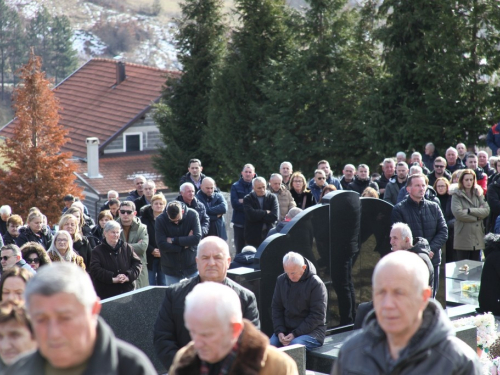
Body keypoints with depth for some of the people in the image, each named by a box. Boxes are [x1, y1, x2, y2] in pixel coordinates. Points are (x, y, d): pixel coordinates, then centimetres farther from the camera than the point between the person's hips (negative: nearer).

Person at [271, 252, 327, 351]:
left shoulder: (316, 284, -9)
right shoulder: (281, 280, 7)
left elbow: (317, 316, -11)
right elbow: (276, 308, 10)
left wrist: (295, 334, -16)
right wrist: (279, 332, -7)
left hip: (311, 331, -4)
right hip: (285, 329, 4)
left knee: (294, 345, -35)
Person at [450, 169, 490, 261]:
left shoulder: (478, 193, 12)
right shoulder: (456, 195, -2)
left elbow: (486, 210, 0)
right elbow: (458, 213, -16)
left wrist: (470, 210, -13)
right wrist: (477, 216, -7)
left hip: (478, 237, 4)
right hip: (463, 237, -4)